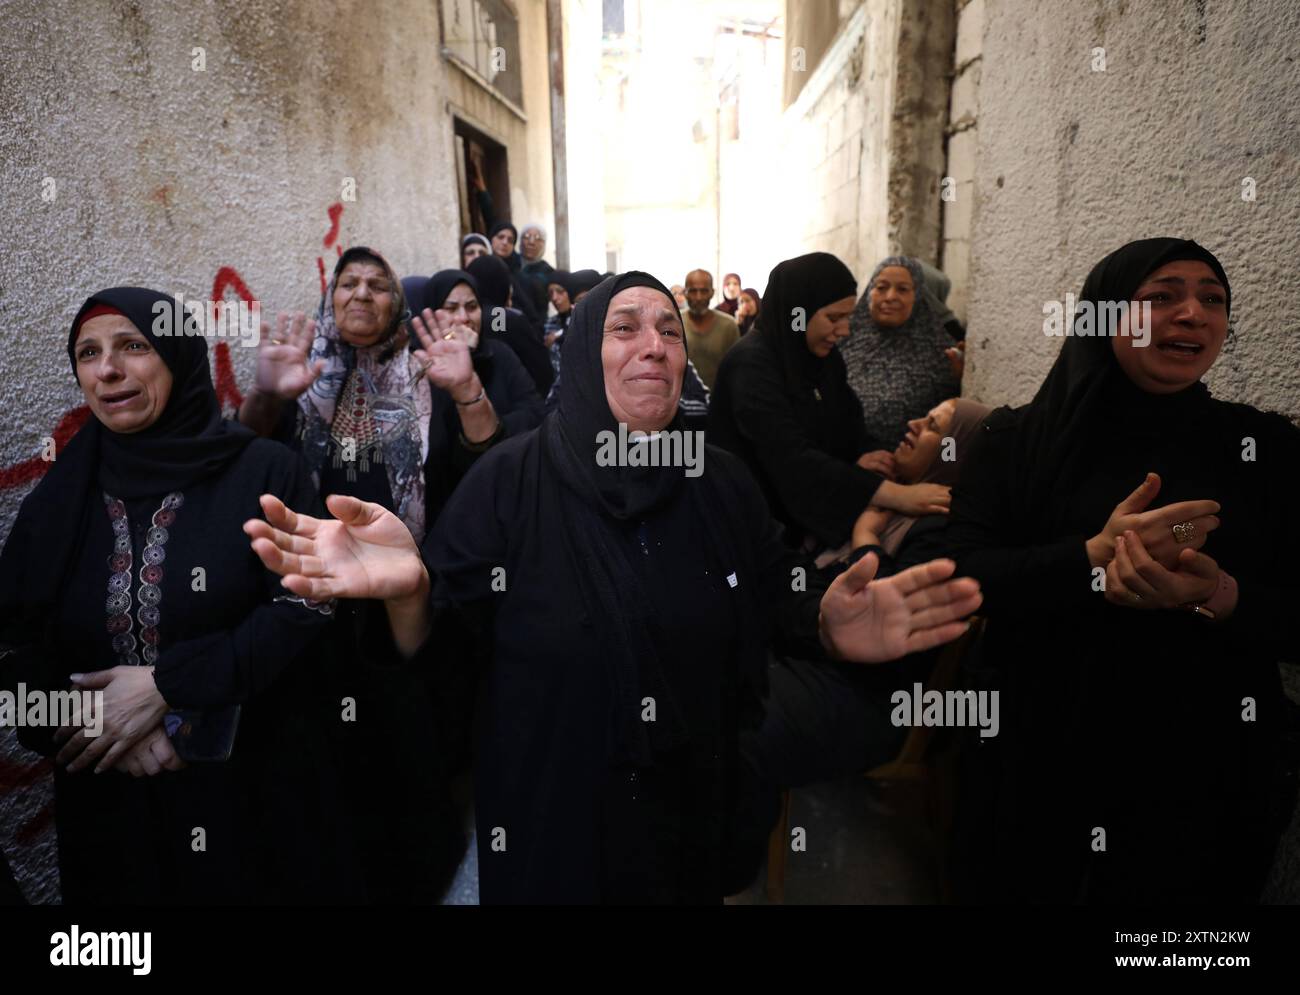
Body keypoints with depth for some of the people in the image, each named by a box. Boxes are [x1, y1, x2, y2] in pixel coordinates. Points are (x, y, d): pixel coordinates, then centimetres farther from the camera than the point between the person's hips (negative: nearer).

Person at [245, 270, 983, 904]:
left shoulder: (726, 484, -3)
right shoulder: (510, 480, -13)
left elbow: (774, 609, 1)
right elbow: (442, 652, -13)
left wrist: (829, 628, -21)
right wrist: (409, 593, -35)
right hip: (550, 823, -2)